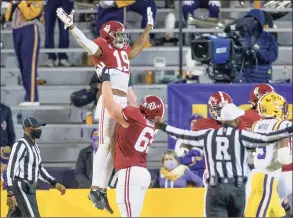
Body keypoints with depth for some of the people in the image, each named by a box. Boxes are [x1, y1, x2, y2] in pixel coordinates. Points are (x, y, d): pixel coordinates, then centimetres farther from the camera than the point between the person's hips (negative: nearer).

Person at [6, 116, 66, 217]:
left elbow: (39, 169, 25)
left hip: (28, 189, 10)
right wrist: (10, 194, -24)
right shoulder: (20, 145, -13)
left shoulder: (35, 147, 17)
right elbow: (11, 169, -18)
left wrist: (55, 184, 18)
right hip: (21, 189, -10)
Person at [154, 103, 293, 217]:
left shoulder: (208, 135, 7)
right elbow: (266, 138, -10)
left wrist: (163, 127, 32)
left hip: (215, 187, 1)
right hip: (237, 187, -1)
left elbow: (185, 135, 17)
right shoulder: (241, 136, -2)